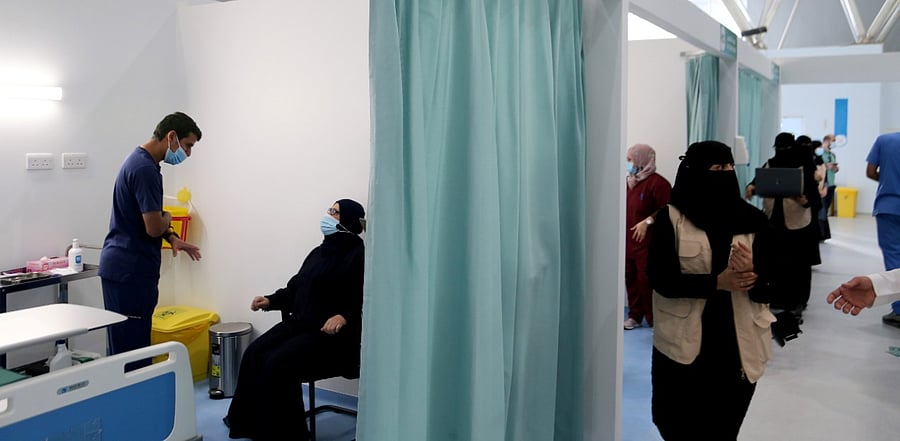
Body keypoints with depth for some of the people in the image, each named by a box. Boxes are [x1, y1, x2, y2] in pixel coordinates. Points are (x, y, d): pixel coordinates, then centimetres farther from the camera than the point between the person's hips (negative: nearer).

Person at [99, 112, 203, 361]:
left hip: (124, 267, 10)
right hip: (130, 272, -10)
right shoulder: (145, 169, -19)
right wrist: (167, 218, 0)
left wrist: (172, 238, 9)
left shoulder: (141, 161, 14)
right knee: (130, 349, -5)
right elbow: (154, 227, -22)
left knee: (128, 346, 14)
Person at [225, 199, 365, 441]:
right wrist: (271, 301, 9)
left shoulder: (358, 255, -9)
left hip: (334, 335, -9)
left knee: (278, 364, -23)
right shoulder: (320, 251, 18)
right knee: (254, 353, -8)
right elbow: (296, 288, 21)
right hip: (301, 323, 9)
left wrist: (344, 316, -31)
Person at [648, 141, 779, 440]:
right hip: (683, 346, -2)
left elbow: (770, 290, 0)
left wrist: (752, 275, -22)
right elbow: (662, 280, -11)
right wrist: (716, 282, -22)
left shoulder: (753, 220, 1)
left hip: (738, 347, 2)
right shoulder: (670, 218, -5)